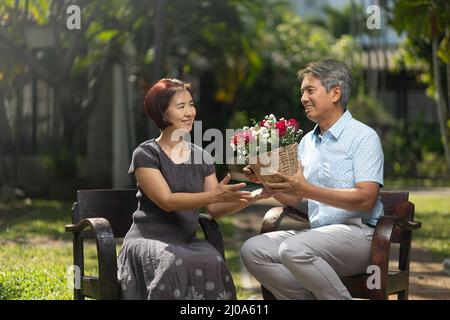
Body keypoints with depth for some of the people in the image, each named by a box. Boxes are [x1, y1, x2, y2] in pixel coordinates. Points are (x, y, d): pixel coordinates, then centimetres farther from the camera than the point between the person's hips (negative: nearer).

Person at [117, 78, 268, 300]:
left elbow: (215, 209, 9)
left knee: (212, 263, -31)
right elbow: (166, 201, -15)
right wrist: (214, 195, -26)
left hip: (187, 241, 4)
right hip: (148, 239, -4)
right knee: (176, 263, -37)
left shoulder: (201, 157, 13)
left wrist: (252, 197, -7)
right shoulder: (146, 154, -3)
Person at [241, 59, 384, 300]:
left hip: (358, 232, -7)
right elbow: (294, 199, 17)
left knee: (294, 249, -32)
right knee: (252, 250, -12)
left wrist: (308, 190, -22)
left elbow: (366, 199, -16)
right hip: (317, 232, 7)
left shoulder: (363, 137, -4)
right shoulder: (307, 142, 18)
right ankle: (308, 296, -11)